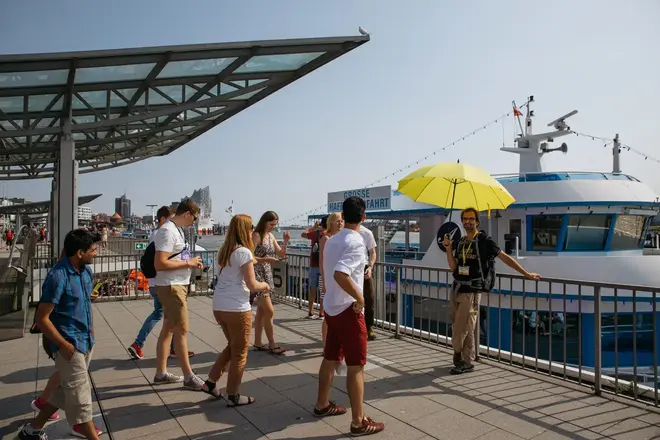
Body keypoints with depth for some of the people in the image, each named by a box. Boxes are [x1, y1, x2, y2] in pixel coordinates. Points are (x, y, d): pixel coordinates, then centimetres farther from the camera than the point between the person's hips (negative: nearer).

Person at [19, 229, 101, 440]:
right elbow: (41, 318, -20)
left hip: (85, 341, 9)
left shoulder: (86, 271, 4)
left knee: (65, 390, 20)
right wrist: (64, 345, -18)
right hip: (69, 345, -9)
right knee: (80, 396, 0)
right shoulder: (58, 276, -22)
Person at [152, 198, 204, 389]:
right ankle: (189, 377, 8)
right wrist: (188, 263, -19)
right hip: (171, 287, -10)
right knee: (181, 331, -2)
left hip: (177, 285, 10)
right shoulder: (168, 231, -20)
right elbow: (160, 264, -26)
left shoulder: (176, 229, 11)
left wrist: (191, 263, 3)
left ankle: (161, 373, 25)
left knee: (168, 329, 15)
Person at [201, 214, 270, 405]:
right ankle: (233, 396, 16)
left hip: (219, 307, 8)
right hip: (237, 309, -8)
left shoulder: (224, 251, 11)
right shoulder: (244, 252, -13)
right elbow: (252, 285, -14)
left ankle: (210, 382, 25)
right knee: (239, 352, 7)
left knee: (232, 346, 24)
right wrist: (265, 285, 5)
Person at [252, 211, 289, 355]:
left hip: (267, 275, 8)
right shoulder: (256, 236, -14)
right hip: (257, 275, -8)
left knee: (261, 311, 12)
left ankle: (257, 344, 20)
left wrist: (286, 242, -2)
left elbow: (281, 254, 13)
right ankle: (272, 345, 2)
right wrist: (266, 259, -26)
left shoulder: (271, 236, 10)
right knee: (269, 311, -7)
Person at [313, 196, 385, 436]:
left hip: (331, 307, 9)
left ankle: (322, 404, 33)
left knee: (330, 358, 20)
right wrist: (359, 298, -21)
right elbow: (340, 274, -32)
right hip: (348, 310, -8)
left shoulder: (331, 241, 8)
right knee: (356, 366, -1)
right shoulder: (356, 242, -18)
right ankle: (359, 422, 5)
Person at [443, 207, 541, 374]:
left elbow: (505, 258, -3)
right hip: (456, 288, 7)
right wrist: (448, 248, -1)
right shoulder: (461, 243, 13)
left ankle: (465, 362, 9)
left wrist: (526, 274, -3)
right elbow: (453, 267, 10)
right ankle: (466, 360, 24)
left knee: (462, 329, -7)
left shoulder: (484, 241, -6)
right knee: (457, 328, 11)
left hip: (471, 291, -7)